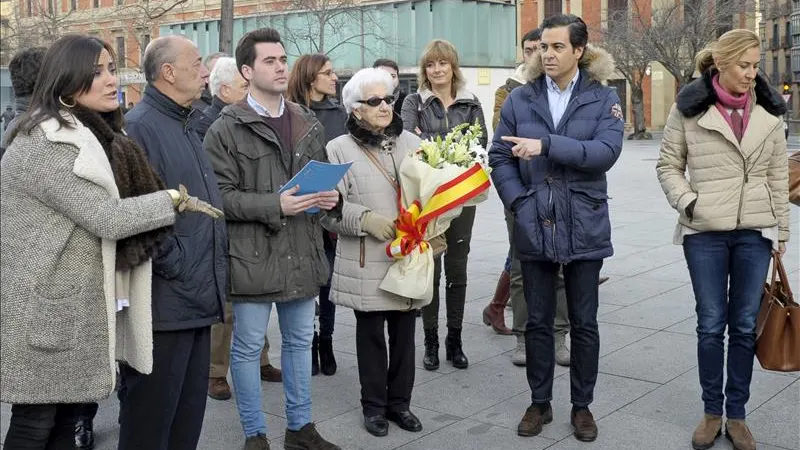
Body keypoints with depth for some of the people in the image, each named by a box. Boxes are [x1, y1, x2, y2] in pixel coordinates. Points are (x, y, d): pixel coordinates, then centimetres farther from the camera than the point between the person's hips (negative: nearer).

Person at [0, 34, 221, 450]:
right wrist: (174, 198, -12)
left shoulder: (89, 135, 13)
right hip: (43, 310, -9)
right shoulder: (44, 146, -18)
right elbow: (107, 218, -22)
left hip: (74, 305, 9)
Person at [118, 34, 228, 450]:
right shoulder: (139, 127, -13)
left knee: (189, 414, 17)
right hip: (165, 301, -9)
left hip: (199, 298, 9)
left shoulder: (187, 126, 18)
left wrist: (216, 261, 15)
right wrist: (175, 265, -17)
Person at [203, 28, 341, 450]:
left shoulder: (308, 123, 10)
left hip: (302, 254, 6)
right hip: (252, 255, -5)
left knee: (300, 342, 16)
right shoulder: (225, 129, -8)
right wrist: (276, 205, -22)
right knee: (248, 347, 7)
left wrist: (330, 197, -2)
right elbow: (219, 195, -14)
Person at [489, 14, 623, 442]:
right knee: (538, 322, 11)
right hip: (533, 228, 1)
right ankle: (539, 403, 26)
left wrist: (546, 145, -24)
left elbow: (606, 151, -16)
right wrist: (520, 204, -9)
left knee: (584, 323, 9)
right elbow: (499, 158, 4)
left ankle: (582, 406, 25)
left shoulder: (603, 98, 0)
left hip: (584, 228, -1)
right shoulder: (520, 99, 3)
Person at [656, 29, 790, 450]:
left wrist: (781, 231, 6)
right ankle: (711, 412, 21)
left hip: (755, 231, 2)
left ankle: (737, 415, 21)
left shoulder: (768, 109, 4)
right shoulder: (689, 107, -3)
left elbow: (778, 174, 8)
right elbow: (668, 164, 3)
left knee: (745, 325, 8)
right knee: (711, 324, 5)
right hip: (705, 232, -2)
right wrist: (688, 203, -12)